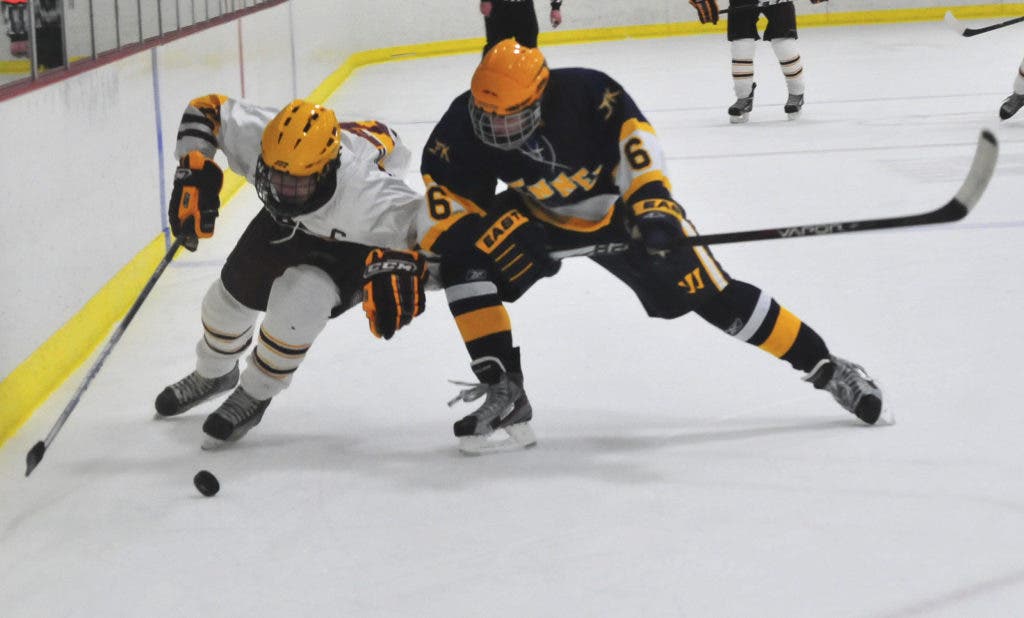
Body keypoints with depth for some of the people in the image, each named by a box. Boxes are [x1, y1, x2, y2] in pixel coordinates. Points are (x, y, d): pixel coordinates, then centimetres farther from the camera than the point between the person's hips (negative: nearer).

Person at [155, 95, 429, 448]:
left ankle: (254, 396, 3)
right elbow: (206, 110, -18)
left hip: (360, 243, -5)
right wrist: (193, 175, -28)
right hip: (288, 222, 5)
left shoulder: (366, 190, -46)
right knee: (233, 292, 11)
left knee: (297, 302, -27)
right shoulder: (255, 136, -35)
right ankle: (213, 373, 46)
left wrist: (400, 267, -59)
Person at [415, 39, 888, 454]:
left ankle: (828, 370, 6)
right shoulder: (462, 129, -25)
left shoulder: (585, 92, -34)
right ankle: (504, 393, -16)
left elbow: (635, 140, -33)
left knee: (713, 296, -10)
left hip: (618, 210, -3)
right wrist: (493, 236, -35)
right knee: (464, 261, -22)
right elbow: (443, 207, -20)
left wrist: (652, 207, -46)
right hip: (539, 216, 3)